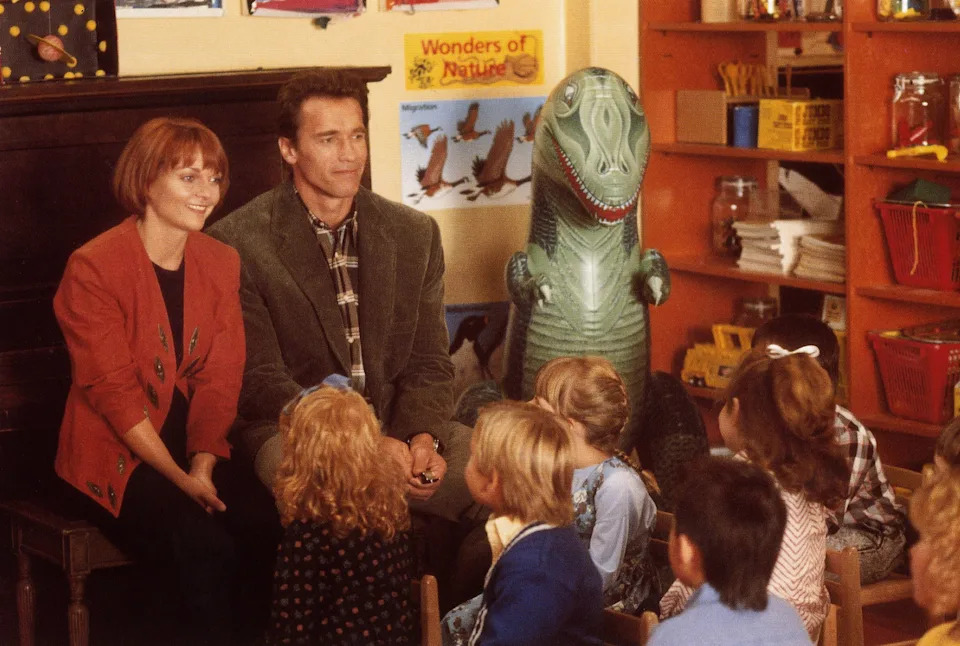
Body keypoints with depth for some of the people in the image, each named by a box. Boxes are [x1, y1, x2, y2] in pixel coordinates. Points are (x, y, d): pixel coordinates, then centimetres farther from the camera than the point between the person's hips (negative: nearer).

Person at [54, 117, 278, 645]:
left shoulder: (221, 264, 8)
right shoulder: (94, 268, -10)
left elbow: (221, 379, 3)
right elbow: (112, 391, -14)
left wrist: (203, 465, -13)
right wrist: (180, 479, -19)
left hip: (196, 451, 5)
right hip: (117, 459, -5)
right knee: (205, 546, -29)